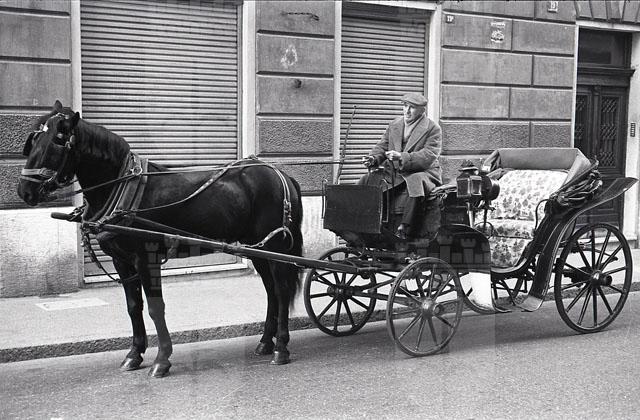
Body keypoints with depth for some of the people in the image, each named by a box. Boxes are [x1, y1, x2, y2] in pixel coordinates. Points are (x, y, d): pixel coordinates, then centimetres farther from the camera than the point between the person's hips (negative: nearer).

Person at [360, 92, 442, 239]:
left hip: (424, 172, -6)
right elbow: (382, 146, 14)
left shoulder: (433, 129, -6)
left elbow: (428, 156, -18)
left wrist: (402, 157, -32)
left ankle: (404, 228, -42)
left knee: (416, 182, -41)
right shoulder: (394, 125, 13)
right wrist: (374, 158, -11)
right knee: (366, 180, -12)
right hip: (397, 172, 6)